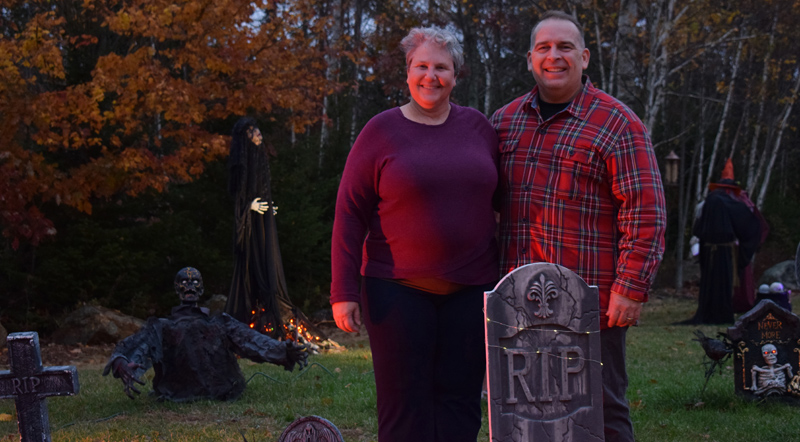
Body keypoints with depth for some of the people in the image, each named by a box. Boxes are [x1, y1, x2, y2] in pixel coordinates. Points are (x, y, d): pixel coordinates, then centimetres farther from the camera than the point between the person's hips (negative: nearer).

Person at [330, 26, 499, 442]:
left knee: (460, 400, 6)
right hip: (398, 290, -3)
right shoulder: (381, 131, -1)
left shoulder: (479, 127, 8)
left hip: (470, 289, 3)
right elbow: (349, 213, -2)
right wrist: (344, 292, -7)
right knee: (404, 406, 1)